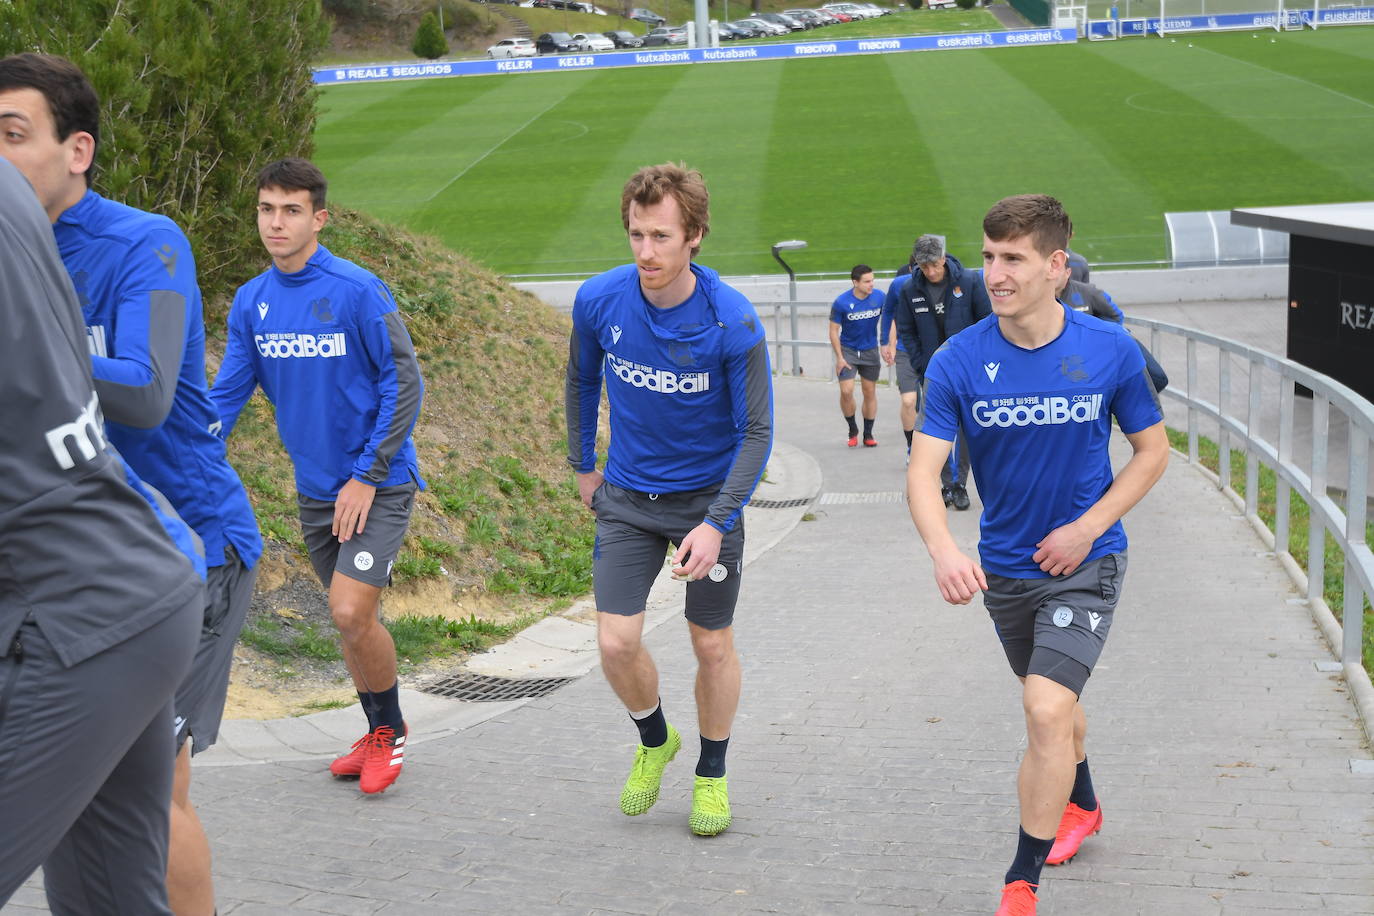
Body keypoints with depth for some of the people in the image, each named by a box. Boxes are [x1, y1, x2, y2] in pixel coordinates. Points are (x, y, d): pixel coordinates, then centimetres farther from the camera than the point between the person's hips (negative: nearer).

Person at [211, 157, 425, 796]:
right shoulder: (251, 301, 2)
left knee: (351, 613, -15)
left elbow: (404, 385, -13)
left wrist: (367, 477, -15)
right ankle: (380, 734, 31)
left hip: (377, 485, -6)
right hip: (314, 488, 6)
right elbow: (226, 396, 6)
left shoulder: (357, 291, -16)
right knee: (351, 617, 13)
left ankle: (390, 729, 9)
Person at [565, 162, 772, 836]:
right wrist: (582, 465, 15)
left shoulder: (733, 323, -21)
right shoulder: (598, 301, -13)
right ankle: (655, 740, 26)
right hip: (627, 497, 2)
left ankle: (711, 774, 30)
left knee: (712, 646, 7)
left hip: (709, 497, -2)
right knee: (616, 643, -5)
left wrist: (716, 522, -23)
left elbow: (756, 432, -15)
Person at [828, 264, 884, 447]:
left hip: (870, 350, 3)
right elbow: (834, 331, -8)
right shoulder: (841, 302, -16)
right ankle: (853, 430, 9)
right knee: (846, 391, -13)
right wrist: (839, 358, -11)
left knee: (870, 392, 7)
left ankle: (868, 434, 19)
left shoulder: (879, 297, -9)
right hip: (848, 350, -3)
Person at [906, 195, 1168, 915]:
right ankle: (1080, 806, 53)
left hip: (1085, 561, -3)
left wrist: (1089, 528, -13)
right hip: (1005, 566, 3)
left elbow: (1153, 450, -1)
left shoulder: (1109, 351, -14)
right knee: (1050, 699, 23)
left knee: (1046, 709, -18)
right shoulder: (958, 362, -13)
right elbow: (923, 469, -17)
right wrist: (942, 549, -38)